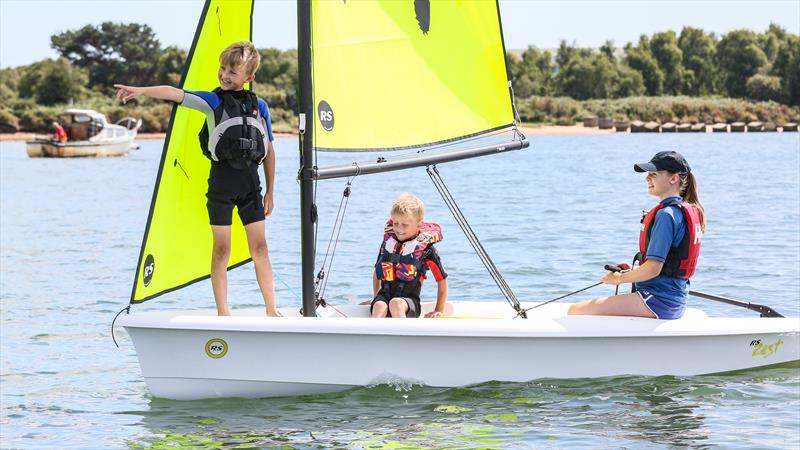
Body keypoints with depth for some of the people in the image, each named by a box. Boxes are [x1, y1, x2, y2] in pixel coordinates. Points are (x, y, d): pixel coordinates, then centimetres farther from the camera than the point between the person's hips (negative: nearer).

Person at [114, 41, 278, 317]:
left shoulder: (259, 107, 10)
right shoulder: (213, 101, 3)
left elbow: (269, 151, 14)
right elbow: (176, 94, -12)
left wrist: (270, 191, 13)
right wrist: (140, 91, -26)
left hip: (250, 179, 2)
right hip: (222, 179, -2)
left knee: (259, 247, 3)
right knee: (221, 248, -1)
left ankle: (272, 311, 8)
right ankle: (223, 313, 2)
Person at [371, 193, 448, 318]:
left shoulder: (425, 249, -1)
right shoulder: (387, 242, 12)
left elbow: (442, 280, 7)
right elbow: (377, 272, 28)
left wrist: (439, 311, 5)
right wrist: (376, 298, 22)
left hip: (409, 300, -3)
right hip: (385, 295, 3)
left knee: (396, 303, -39)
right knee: (379, 307, -34)